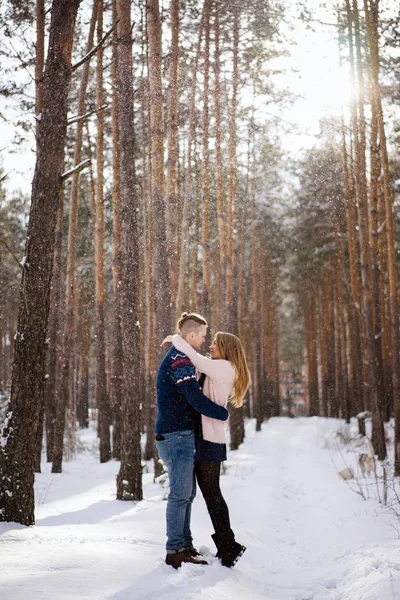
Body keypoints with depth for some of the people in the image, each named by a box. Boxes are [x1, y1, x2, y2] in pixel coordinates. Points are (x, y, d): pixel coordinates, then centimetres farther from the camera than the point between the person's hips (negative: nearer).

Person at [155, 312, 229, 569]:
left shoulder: (180, 358, 19)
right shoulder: (179, 360, -16)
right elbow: (196, 398, -23)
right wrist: (223, 413, -11)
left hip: (182, 434, 11)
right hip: (177, 435, -11)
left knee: (186, 493, 14)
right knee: (181, 493, -7)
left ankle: (185, 546, 21)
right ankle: (176, 551, -1)